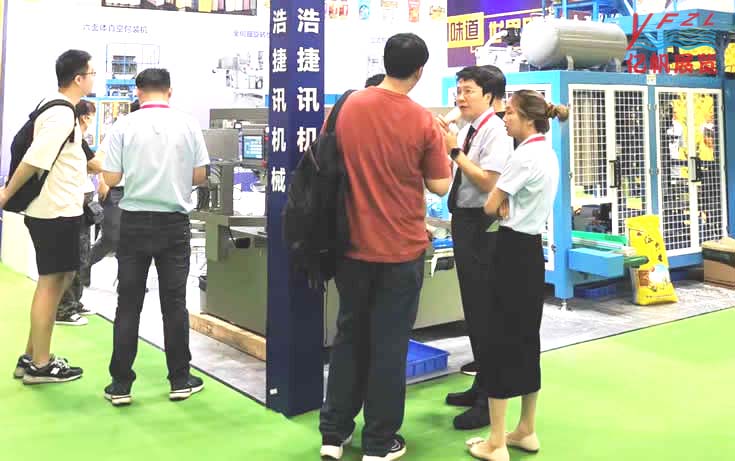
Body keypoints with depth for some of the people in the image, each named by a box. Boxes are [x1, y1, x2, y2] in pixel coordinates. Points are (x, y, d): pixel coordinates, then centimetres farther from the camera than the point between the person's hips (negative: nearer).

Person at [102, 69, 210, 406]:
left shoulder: (124, 126, -4)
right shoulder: (188, 124, -2)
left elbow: (111, 179, -5)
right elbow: (200, 176, 2)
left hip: (135, 222, 0)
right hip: (174, 223, 1)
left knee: (128, 303, 7)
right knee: (174, 302, 8)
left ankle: (120, 384, 11)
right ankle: (180, 380, 14)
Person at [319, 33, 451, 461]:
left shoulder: (347, 107, -3)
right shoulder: (423, 121, -11)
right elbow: (440, 186, -4)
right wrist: (443, 146, 10)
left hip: (353, 244, 3)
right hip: (401, 249, -3)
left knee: (349, 336, 16)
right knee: (389, 343, 8)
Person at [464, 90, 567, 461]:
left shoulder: (524, 156, -17)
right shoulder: (548, 154, 13)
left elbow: (490, 207, -12)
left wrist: (501, 204, 7)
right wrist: (507, 205, -2)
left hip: (514, 250, -9)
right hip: (532, 249, 9)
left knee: (499, 341, -3)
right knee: (527, 339, 14)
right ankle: (526, 431, 24)